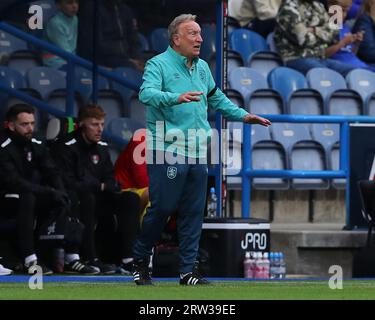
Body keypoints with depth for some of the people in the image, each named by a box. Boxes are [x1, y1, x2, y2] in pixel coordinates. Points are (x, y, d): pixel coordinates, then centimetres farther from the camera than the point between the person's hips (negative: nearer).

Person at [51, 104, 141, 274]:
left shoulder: (102, 147, 14)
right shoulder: (66, 147, -11)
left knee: (131, 199, -11)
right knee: (88, 198, -38)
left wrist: (107, 186, -9)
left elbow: (111, 181, 17)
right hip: (73, 203, -7)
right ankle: (91, 259, -37)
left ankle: (127, 259, -20)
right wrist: (99, 187, -10)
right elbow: (67, 184, -18)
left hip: (98, 198, 7)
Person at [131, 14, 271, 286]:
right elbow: (147, 93, -24)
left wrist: (243, 116, 21)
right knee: (162, 208, -4)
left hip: (197, 152, 7)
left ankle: (188, 271, 11)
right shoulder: (159, 64, -7)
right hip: (167, 151, -7)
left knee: (193, 212, 6)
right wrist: (177, 97, -41)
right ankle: (140, 261, 15)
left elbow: (216, 98, 30)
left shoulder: (202, 67, 16)